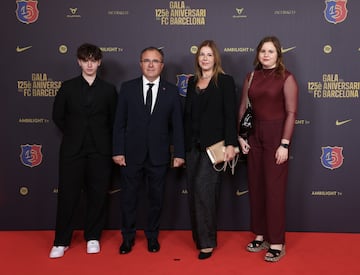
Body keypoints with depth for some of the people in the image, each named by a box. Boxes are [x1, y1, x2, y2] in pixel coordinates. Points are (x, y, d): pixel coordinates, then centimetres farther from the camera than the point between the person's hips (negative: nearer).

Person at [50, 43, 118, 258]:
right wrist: (73, 134, 9)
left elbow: (114, 120, 9)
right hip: (72, 149, 0)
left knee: (98, 195, 5)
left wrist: (108, 144, 6)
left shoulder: (109, 89, 5)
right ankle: (61, 241, 13)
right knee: (68, 195, 2)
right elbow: (58, 116, 11)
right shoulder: (67, 87, 5)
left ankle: (93, 237, 21)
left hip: (100, 151, 0)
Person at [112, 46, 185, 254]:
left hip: (159, 155, 0)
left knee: (156, 198, 11)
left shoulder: (171, 91, 2)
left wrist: (179, 153, -3)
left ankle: (152, 235, 29)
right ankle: (128, 237, 26)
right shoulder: (128, 88, 2)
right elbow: (120, 123, 1)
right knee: (128, 197, 9)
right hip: (132, 154, 0)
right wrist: (118, 151, -5)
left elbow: (177, 125, 1)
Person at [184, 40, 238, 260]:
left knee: (203, 188, -13)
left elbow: (230, 114, -8)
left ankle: (207, 241, -3)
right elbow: (188, 113, 16)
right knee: (195, 191, 8)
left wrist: (231, 144, -15)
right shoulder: (192, 82, 14)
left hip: (214, 145, -6)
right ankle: (200, 237, 20)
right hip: (193, 145, 6)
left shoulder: (225, 81, -2)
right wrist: (183, 143, 12)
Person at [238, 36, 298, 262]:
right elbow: (243, 108, 10)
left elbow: (291, 113, -11)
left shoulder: (286, 78, -7)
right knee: (256, 187, 10)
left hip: (276, 135, -5)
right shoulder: (251, 77, 9)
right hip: (254, 135, 5)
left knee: (274, 189, -1)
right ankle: (261, 235, 23)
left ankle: (277, 242, 10)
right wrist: (241, 136, 2)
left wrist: (285, 144, -16)